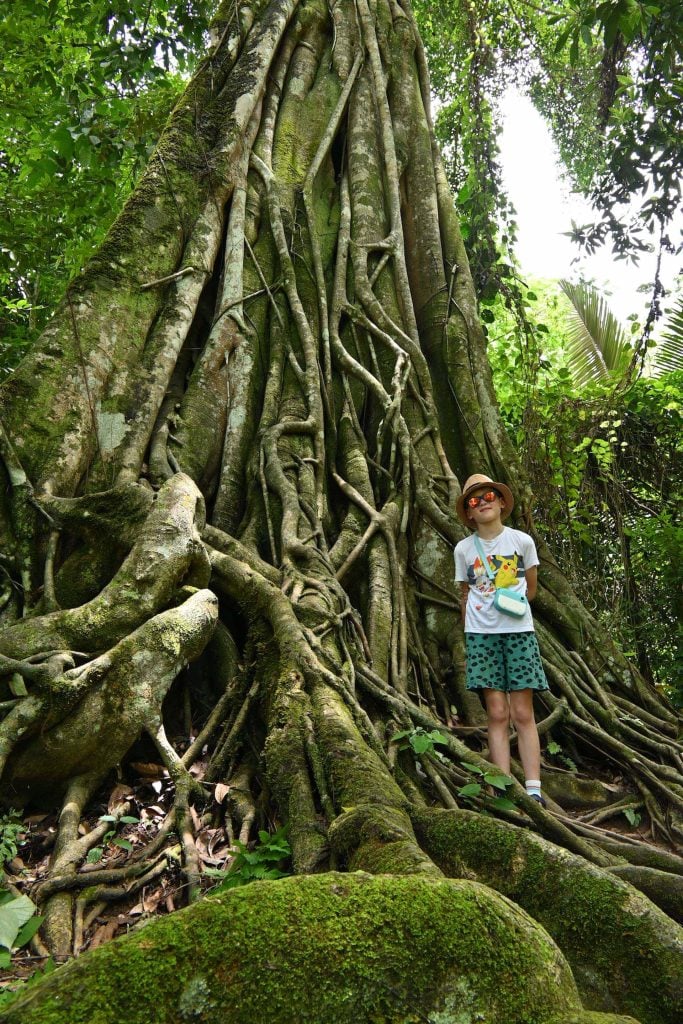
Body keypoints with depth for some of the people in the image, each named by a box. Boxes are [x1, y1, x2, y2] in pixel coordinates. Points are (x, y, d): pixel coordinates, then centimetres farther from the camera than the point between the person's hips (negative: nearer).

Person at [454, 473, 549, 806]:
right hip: (481, 634, 1)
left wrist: (512, 604, 1)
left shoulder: (522, 541, 2)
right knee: (497, 713, -1)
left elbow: (531, 589, 12)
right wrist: (470, 633, 11)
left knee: (523, 713, -1)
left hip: (518, 631, -1)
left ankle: (533, 788, 4)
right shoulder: (463, 549, 4)